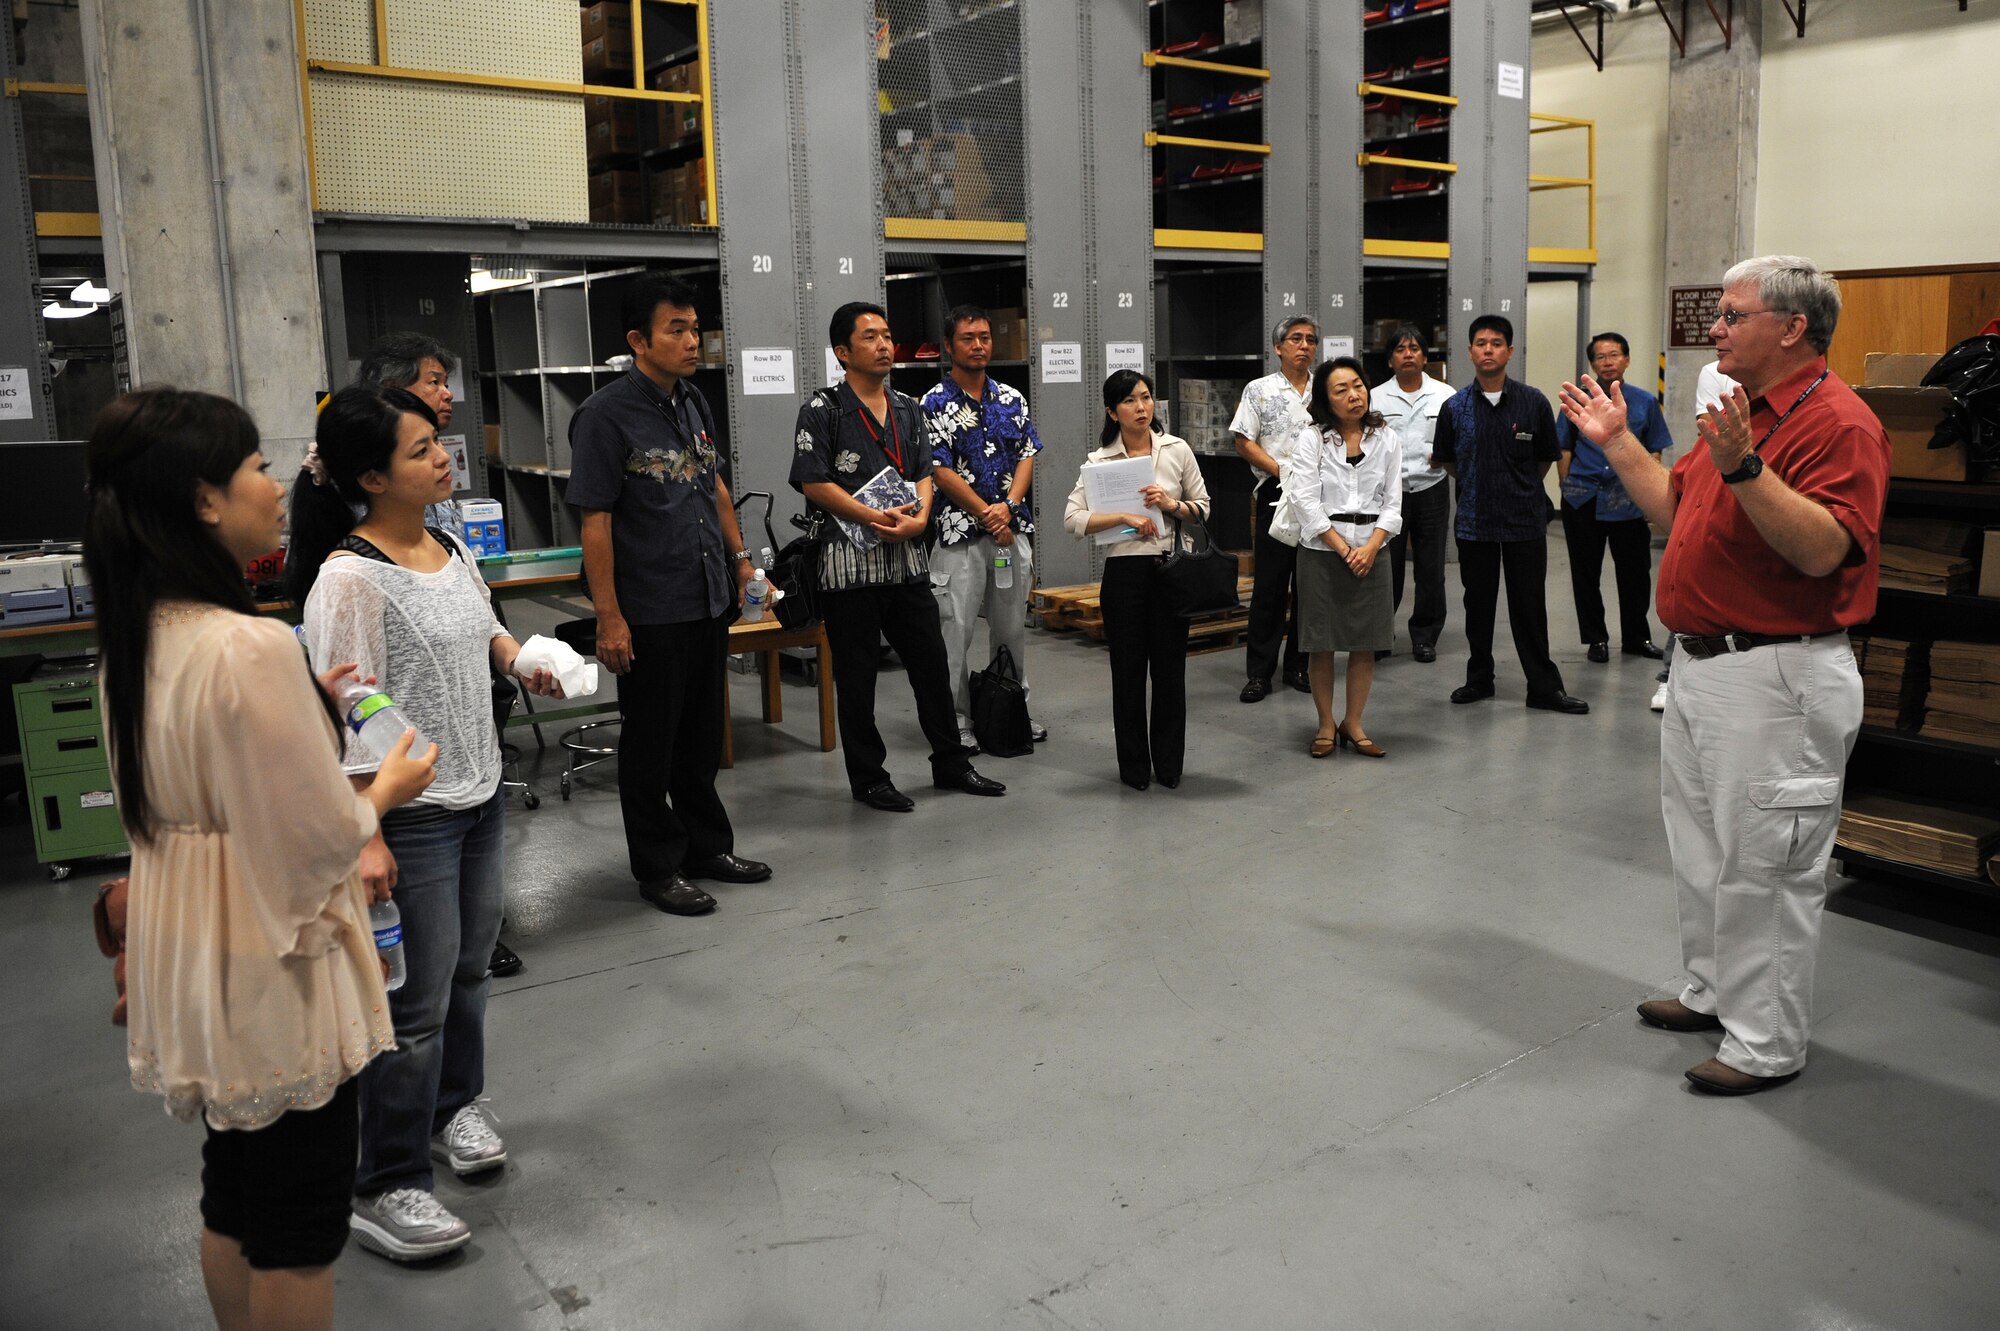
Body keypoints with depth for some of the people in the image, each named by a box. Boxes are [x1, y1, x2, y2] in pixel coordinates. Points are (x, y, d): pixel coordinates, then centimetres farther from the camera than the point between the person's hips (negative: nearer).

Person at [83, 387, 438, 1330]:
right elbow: (317, 840, -23)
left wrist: (301, 710, 14)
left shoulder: (138, 639, 1)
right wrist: (384, 791, -5)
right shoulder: (253, 647, -27)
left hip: (185, 953, 9)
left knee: (231, 1197, 24)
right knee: (300, 1225, 10)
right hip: (272, 966, -8)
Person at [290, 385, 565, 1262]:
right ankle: (385, 1189, 16)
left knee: (467, 969, 21)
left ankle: (454, 1106, 44)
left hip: (480, 797, 8)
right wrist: (365, 836, -22)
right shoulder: (350, 578, -19)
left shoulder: (450, 548, 6)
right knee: (417, 1003, 0)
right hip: (409, 817, -8)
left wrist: (518, 657, 3)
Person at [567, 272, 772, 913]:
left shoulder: (693, 402, 9)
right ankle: (659, 869, 18)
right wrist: (608, 616, -18)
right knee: (651, 743, 6)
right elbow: (595, 520, -16)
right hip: (650, 613, -7)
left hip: (710, 599, 7)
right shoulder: (606, 414, -13)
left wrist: (739, 555, 17)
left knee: (703, 733, 18)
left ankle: (708, 846, 32)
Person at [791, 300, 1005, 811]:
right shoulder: (823, 409, -6)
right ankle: (868, 779, 16)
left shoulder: (908, 409, 14)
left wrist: (919, 517, -8)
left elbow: (924, 473, 13)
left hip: (907, 558, 6)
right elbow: (813, 484, -12)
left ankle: (950, 763, 26)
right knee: (856, 675, 4)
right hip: (850, 561, -6)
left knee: (932, 662, 11)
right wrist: (876, 518, -18)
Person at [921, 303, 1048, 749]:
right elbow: (941, 471, -10)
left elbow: (1028, 456, 6)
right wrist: (988, 515, -12)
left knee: (1012, 626, 12)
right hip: (960, 532, -4)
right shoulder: (936, 404, -5)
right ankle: (957, 722, 7)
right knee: (956, 631, -2)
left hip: (1013, 528, 5)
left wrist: (1009, 506, -11)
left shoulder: (1012, 399, 10)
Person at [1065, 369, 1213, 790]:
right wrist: (1125, 517, -18)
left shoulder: (1177, 449, 4)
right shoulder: (1099, 460, 0)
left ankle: (1169, 764, 20)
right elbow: (1073, 518, -9)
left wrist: (1171, 505, -10)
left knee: (1170, 667, 6)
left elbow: (1203, 508, 10)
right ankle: (1133, 766, 19)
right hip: (1124, 570, -1)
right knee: (1128, 670, 6)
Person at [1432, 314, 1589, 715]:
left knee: (1529, 606, 3)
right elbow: (1446, 460, 13)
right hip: (1474, 521, 1)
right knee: (1478, 605, 10)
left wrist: (1522, 488, 14)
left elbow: (1546, 457, 9)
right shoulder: (1455, 407, 0)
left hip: (1526, 520, -1)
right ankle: (1479, 679, 25)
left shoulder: (1533, 401, -2)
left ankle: (1544, 687, 11)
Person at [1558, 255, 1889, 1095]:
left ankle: (1766, 1043, 13)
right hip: (1703, 665, 10)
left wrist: (1745, 467, -35)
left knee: (1765, 864, 0)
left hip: (1776, 678, -10)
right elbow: (1676, 510, 19)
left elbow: (1824, 550, -27)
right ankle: (1714, 992, 36)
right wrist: (1617, 442, 15)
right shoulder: (1739, 412, 13)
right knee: (1702, 846, 20)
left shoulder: (1837, 423, -16)